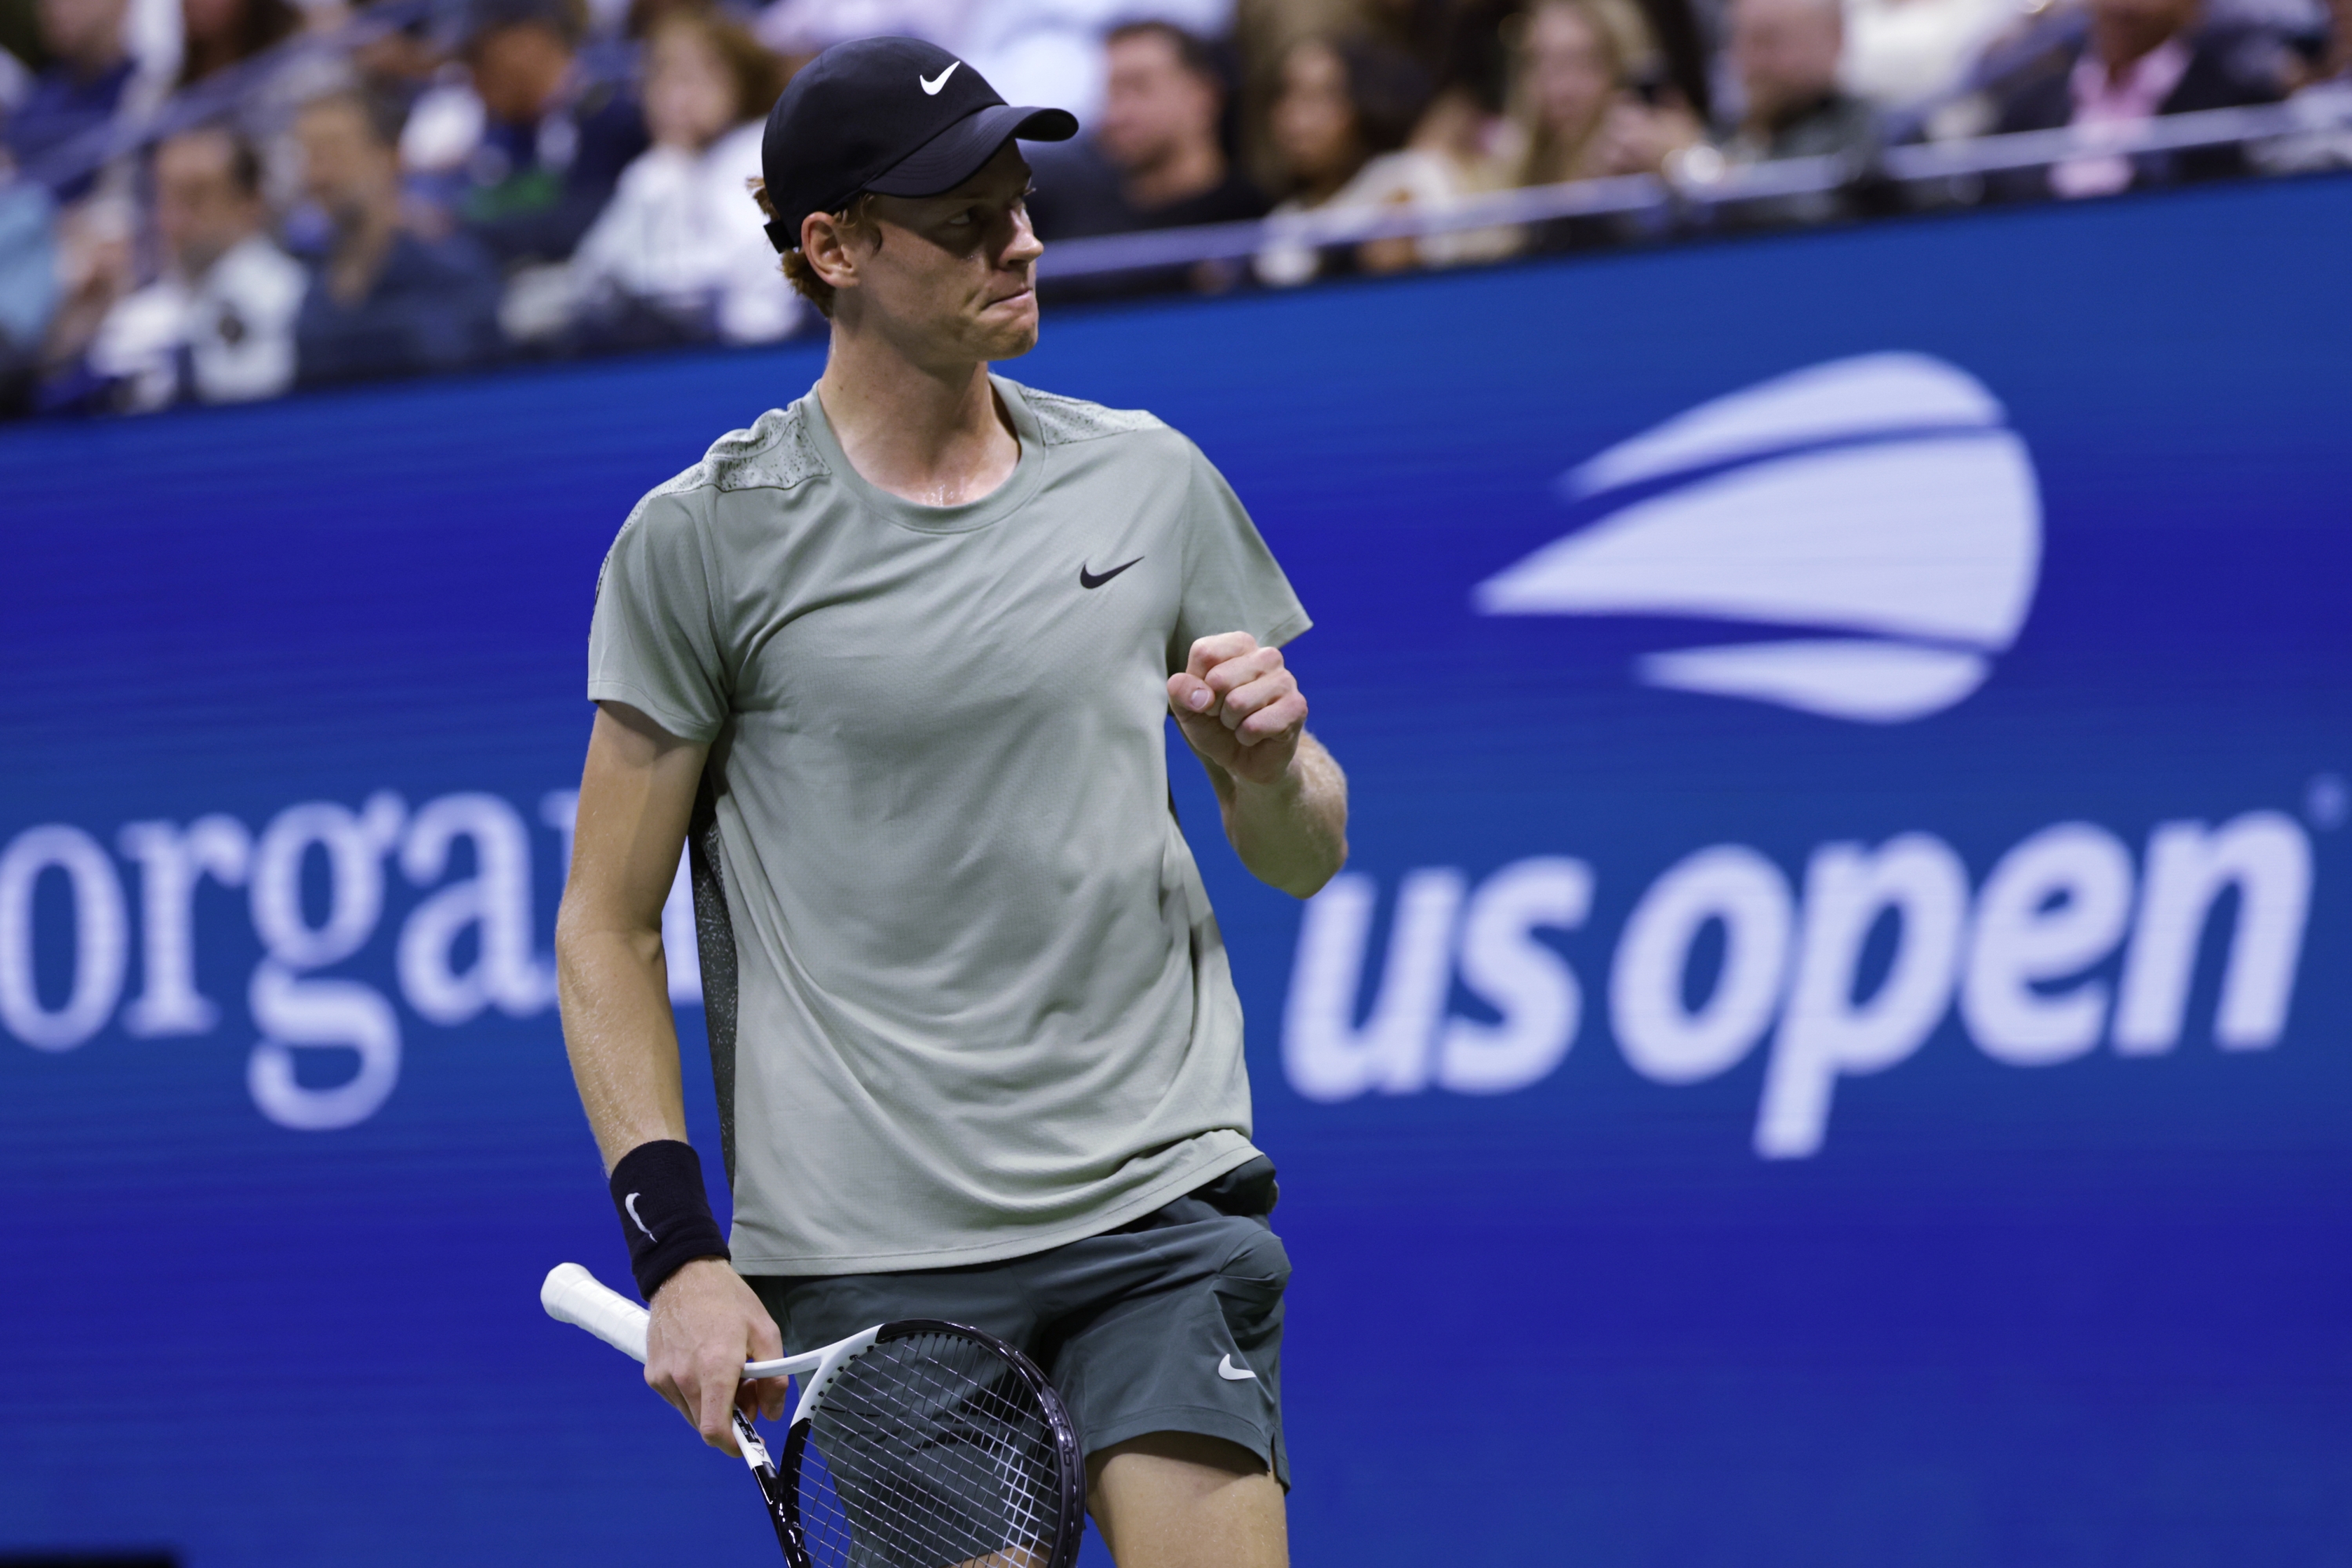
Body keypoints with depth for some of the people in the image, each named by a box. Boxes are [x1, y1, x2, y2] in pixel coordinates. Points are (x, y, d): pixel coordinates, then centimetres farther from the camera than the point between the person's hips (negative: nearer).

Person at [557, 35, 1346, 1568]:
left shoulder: (1155, 481, 9)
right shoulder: (702, 540, -1)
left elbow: (1305, 862, 17)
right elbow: (605, 929, 2)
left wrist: (1269, 763, -7)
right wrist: (679, 1254, -7)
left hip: (1165, 1208, 2)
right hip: (872, 1257, -2)